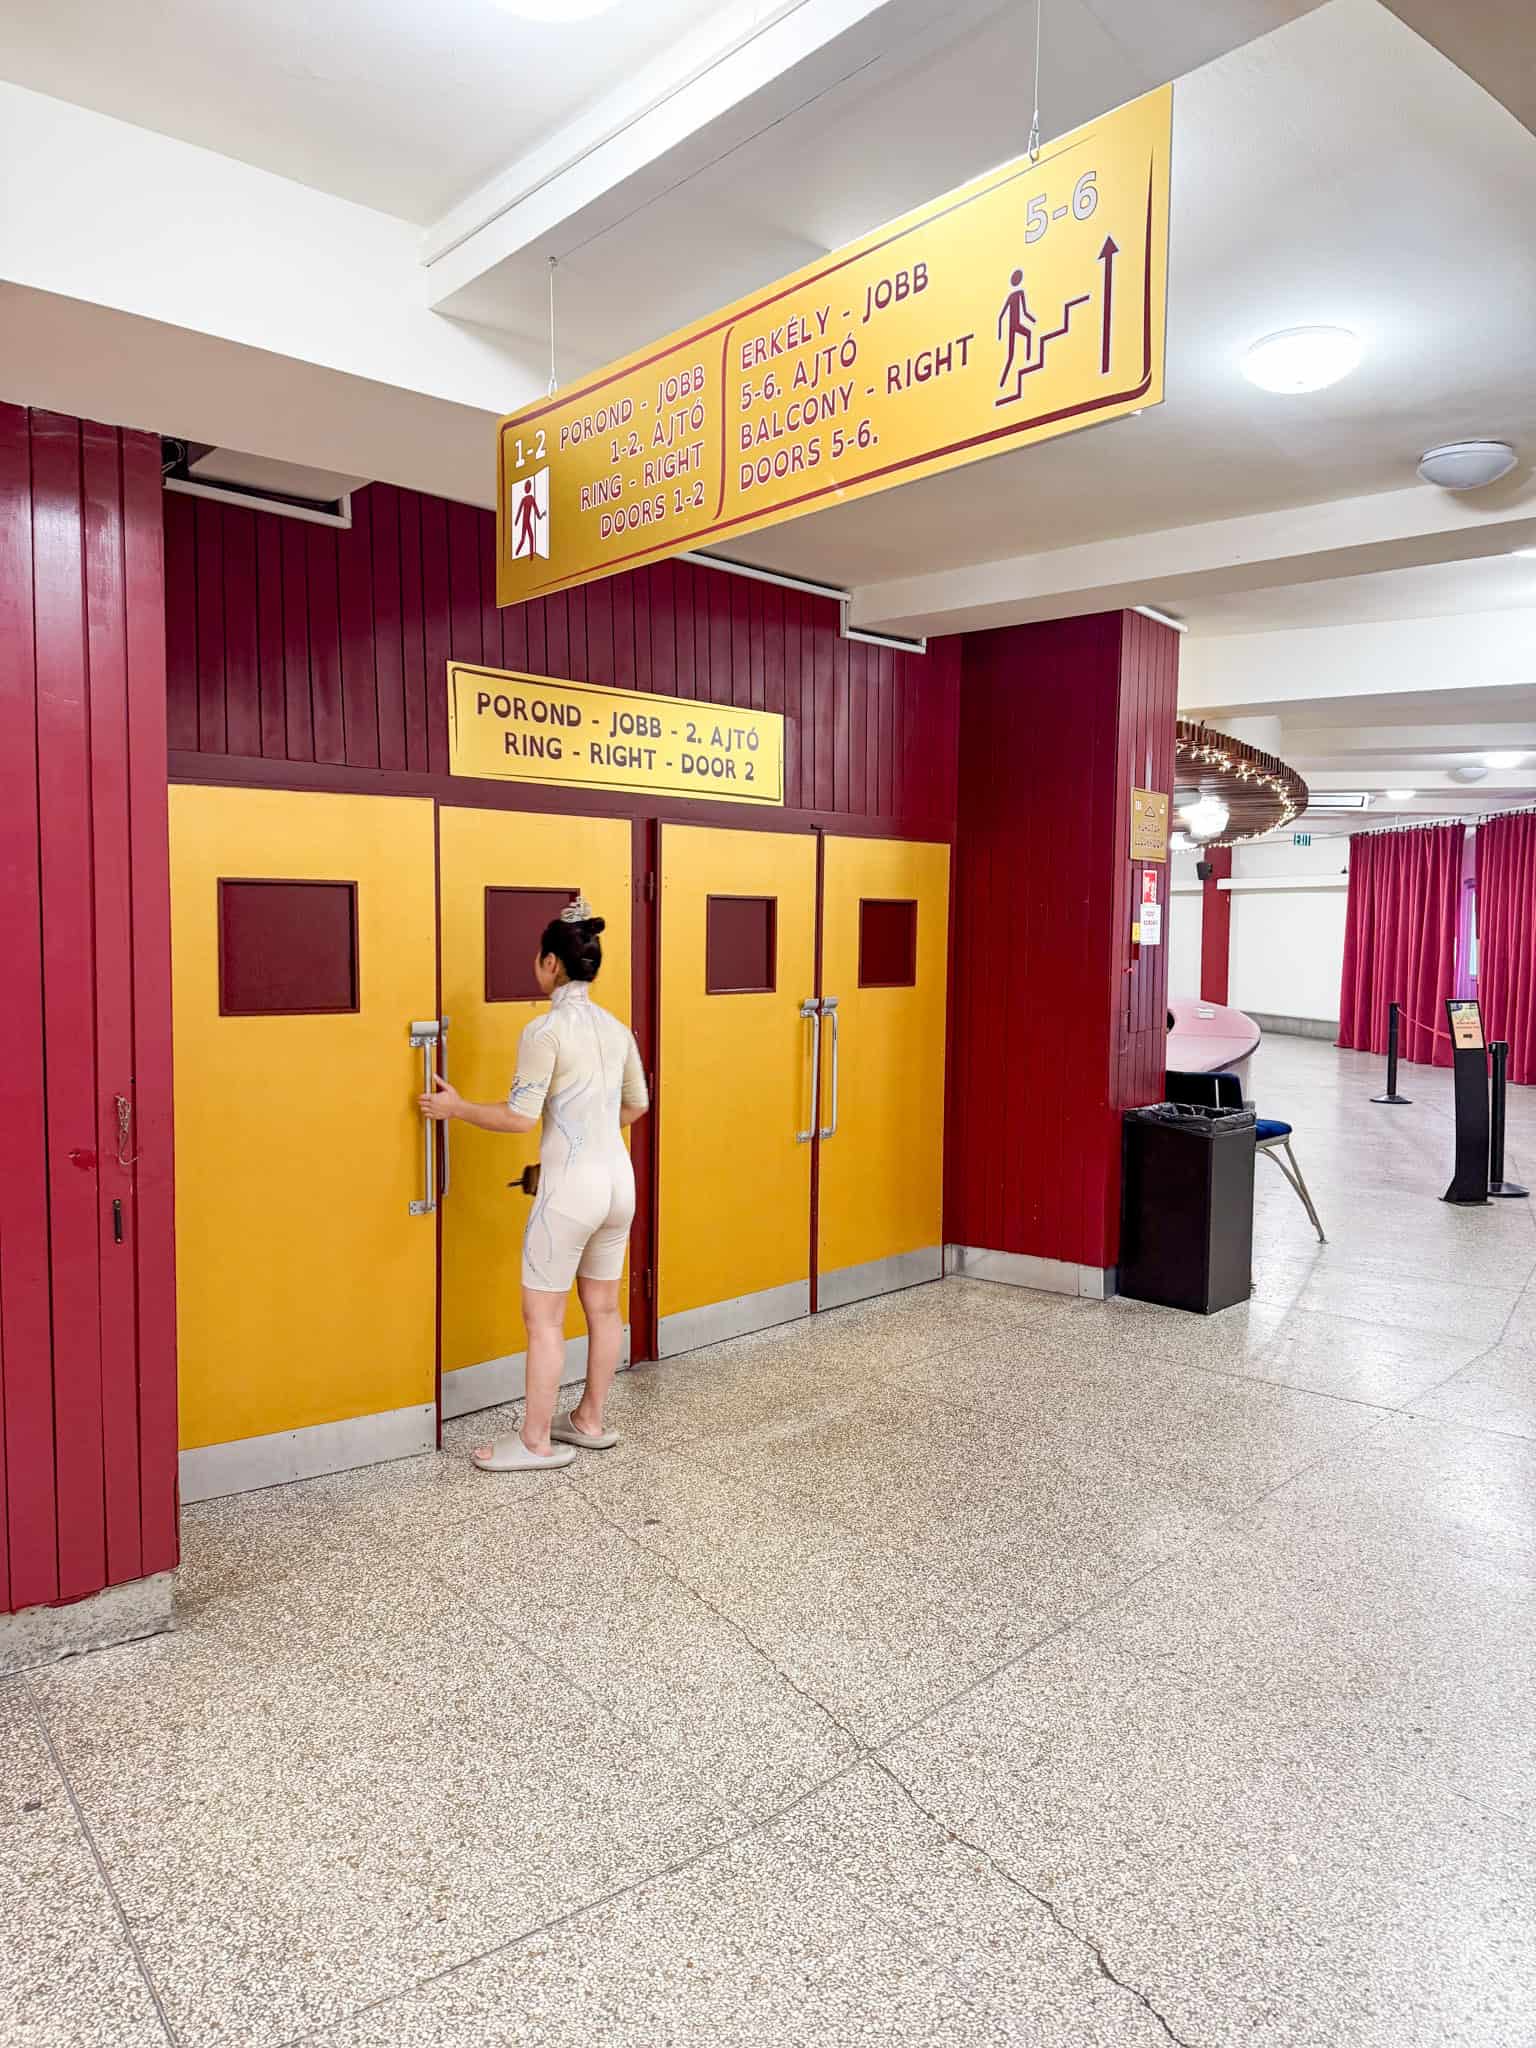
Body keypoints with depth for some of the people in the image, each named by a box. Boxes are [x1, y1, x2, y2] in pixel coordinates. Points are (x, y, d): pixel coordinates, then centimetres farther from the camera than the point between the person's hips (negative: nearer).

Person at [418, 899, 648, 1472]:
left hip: (571, 1188, -8)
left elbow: (520, 1117, -17)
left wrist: (457, 1108, -4)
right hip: (618, 1179, 8)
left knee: (543, 1316, 3)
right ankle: (590, 1422, 29)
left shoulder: (546, 1031, -15)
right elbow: (637, 1105, 17)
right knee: (603, 1307, 16)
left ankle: (536, 1442, 12)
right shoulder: (616, 1029, 7)